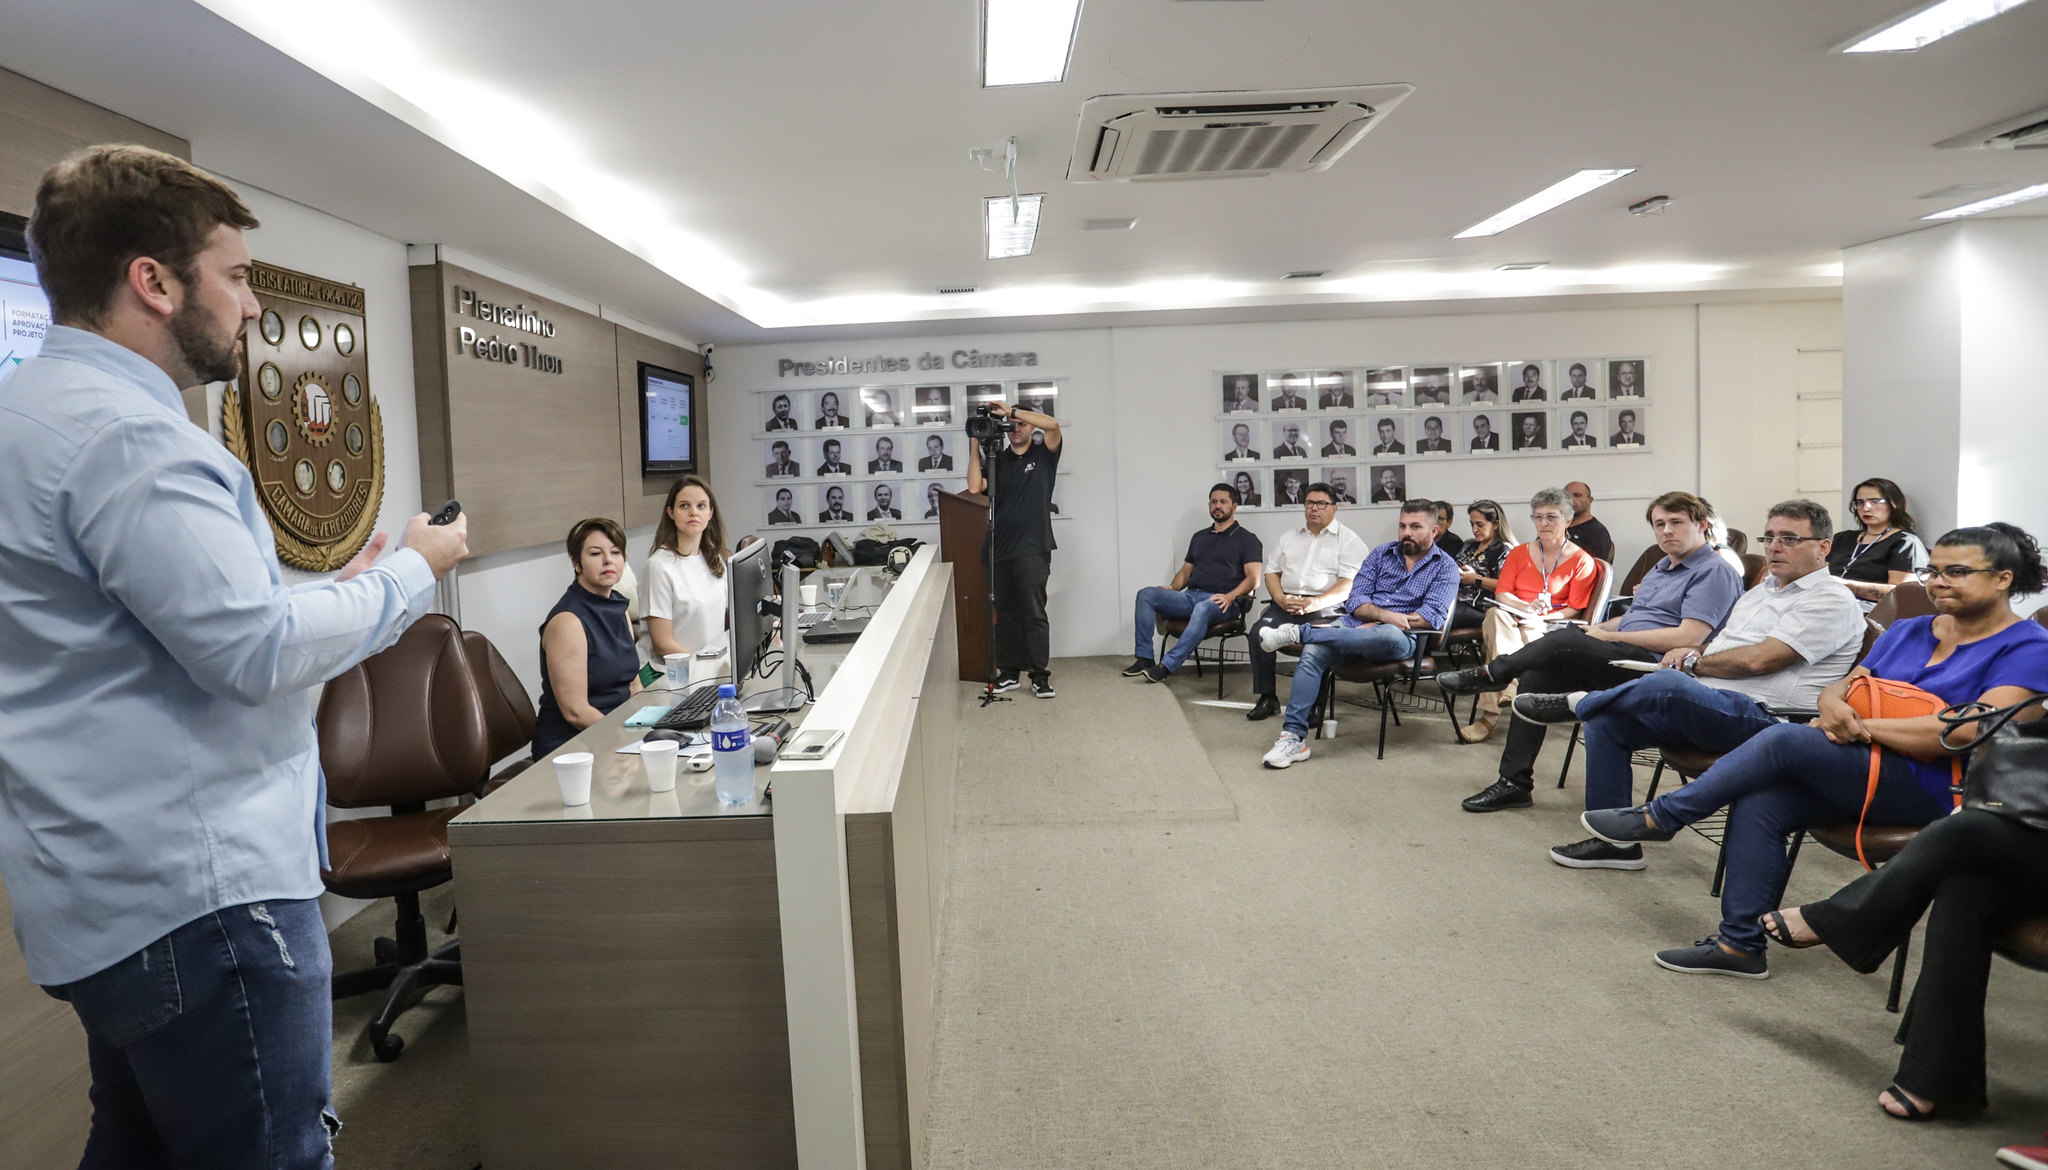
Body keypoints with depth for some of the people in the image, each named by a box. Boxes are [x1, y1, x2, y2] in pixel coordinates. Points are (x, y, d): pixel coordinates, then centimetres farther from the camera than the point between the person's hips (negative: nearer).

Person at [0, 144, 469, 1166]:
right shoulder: (123, 431, -19)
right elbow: (257, 649, -22)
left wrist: (337, 592, 16)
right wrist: (411, 572, -8)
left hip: (111, 890, 11)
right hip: (198, 892, -11)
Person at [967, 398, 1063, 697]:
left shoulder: (1044, 455, 6)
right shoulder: (997, 459, 13)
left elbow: (1052, 424, -13)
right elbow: (975, 487, -2)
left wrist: (1011, 409, -14)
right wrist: (975, 447, -4)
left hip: (1032, 549, -4)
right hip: (999, 549, 4)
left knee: (1034, 613, -5)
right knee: (1005, 613, 9)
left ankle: (1040, 676, -2)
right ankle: (1009, 671, 17)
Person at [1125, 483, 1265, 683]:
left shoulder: (1247, 539, 7)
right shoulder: (1199, 537, 25)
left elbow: (1253, 578, -4)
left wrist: (1231, 596, -22)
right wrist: (1171, 588, 5)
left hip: (1220, 603, -6)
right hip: (1190, 597, 6)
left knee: (1203, 608, -41)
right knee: (1146, 594, -16)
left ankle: (1166, 666, -46)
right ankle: (1144, 658, -22)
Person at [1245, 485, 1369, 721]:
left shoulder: (1349, 540, 6)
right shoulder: (1289, 537, 24)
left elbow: (1349, 584, -5)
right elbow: (1271, 571, 19)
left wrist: (1316, 603, -19)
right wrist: (1281, 599, -2)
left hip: (1326, 606, -4)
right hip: (1286, 603, 4)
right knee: (1259, 630, -24)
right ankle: (1267, 698, -16)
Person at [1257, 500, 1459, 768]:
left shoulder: (1445, 567, 7)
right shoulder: (1382, 554, 18)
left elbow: (1432, 616, -8)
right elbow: (1355, 601, 8)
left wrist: (1376, 625, -13)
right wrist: (1385, 615, -14)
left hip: (1401, 639, -3)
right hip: (1355, 625, 3)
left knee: (1391, 636, -41)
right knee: (1313, 652, -28)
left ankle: (1299, 633, -31)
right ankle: (1294, 736, -26)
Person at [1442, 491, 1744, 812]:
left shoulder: (1715, 572, -5)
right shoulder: (1663, 567, 25)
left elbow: (1688, 637, -17)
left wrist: (1609, 636, -13)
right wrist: (1596, 629, 9)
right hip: (1625, 658, 9)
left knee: (1564, 642, -27)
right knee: (1536, 675, -10)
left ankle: (1489, 674, -2)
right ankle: (1514, 782, -8)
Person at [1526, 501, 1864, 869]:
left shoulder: (1831, 601, -5)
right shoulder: (1761, 591, 25)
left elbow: (1758, 659, -16)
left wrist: (1694, 662, -3)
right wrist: (1691, 651, 4)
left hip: (1760, 718, -9)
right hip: (1704, 706, 10)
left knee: (1668, 684, -38)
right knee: (1604, 721, -5)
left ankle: (1576, 702, -13)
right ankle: (1614, 841, 1)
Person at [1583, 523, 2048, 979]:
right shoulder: (1906, 632, 18)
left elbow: (1972, 729, -19)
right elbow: (1840, 689, 15)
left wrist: (1863, 727, -16)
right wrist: (1834, 707, -11)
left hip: (1932, 792, -7)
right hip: (1865, 772, 7)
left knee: (1784, 739, -26)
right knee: (1757, 804, -20)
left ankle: (1661, 817, -12)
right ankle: (1740, 945, -12)